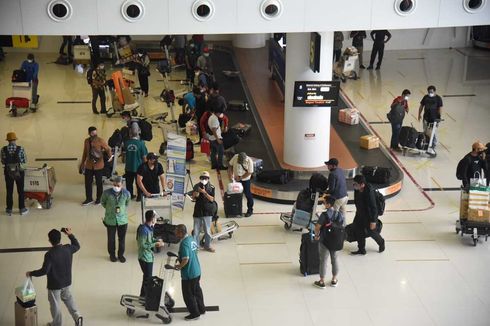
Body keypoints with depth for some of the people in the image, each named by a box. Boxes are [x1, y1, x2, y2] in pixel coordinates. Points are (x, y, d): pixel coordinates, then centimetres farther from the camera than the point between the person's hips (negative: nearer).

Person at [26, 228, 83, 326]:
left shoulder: (50, 254, -28)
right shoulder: (68, 249, -13)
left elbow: (44, 271, -27)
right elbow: (77, 246, 9)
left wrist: (31, 273, -14)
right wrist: (71, 235, 10)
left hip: (54, 285, -5)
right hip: (67, 282, 5)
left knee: (55, 304, 16)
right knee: (68, 298, 29)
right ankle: (77, 316, 16)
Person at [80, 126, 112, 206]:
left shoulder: (100, 141, -10)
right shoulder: (86, 141, 5)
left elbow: (108, 149, -9)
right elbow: (85, 153, 15)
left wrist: (110, 156, -27)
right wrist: (82, 163, 17)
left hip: (98, 166, -4)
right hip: (89, 166, 4)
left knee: (99, 183, 7)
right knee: (88, 183, 8)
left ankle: (98, 199, 21)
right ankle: (89, 199, 22)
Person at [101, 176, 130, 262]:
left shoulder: (126, 193, -17)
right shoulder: (107, 193, -20)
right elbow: (102, 202, 2)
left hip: (122, 220, 1)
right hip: (110, 220, -1)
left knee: (122, 238, 16)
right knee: (111, 238, 16)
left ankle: (121, 254, 37)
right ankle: (112, 254, 38)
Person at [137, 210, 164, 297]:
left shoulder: (149, 227, 3)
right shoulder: (144, 230, -26)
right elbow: (142, 245, -24)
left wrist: (156, 240, -1)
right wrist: (155, 244, -22)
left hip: (149, 256, 10)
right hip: (145, 258, -10)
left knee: (148, 277, 19)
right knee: (147, 278, 0)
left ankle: (146, 295, 32)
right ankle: (143, 296, 13)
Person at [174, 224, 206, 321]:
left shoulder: (184, 244, -25)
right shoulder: (191, 239, 3)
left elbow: (185, 260, -29)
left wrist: (179, 267, -12)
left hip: (189, 274, -9)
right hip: (197, 271, 9)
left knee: (188, 294, 6)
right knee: (197, 291, 23)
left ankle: (194, 314, 16)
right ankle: (201, 309, 36)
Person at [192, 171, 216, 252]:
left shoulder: (211, 187, -2)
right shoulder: (197, 186, 5)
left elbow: (212, 199, -9)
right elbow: (193, 197, 4)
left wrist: (204, 192, -20)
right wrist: (197, 192, -15)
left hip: (207, 211, -2)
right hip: (198, 211, 2)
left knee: (207, 230, 5)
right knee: (196, 230, 5)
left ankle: (207, 246, 17)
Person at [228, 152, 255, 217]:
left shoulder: (249, 161, -25)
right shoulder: (235, 157, -15)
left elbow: (249, 172, -21)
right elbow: (230, 165, -2)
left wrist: (240, 178, -20)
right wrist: (230, 173, -14)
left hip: (245, 180, -4)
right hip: (236, 179, 4)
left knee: (248, 194, 2)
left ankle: (250, 210, 13)